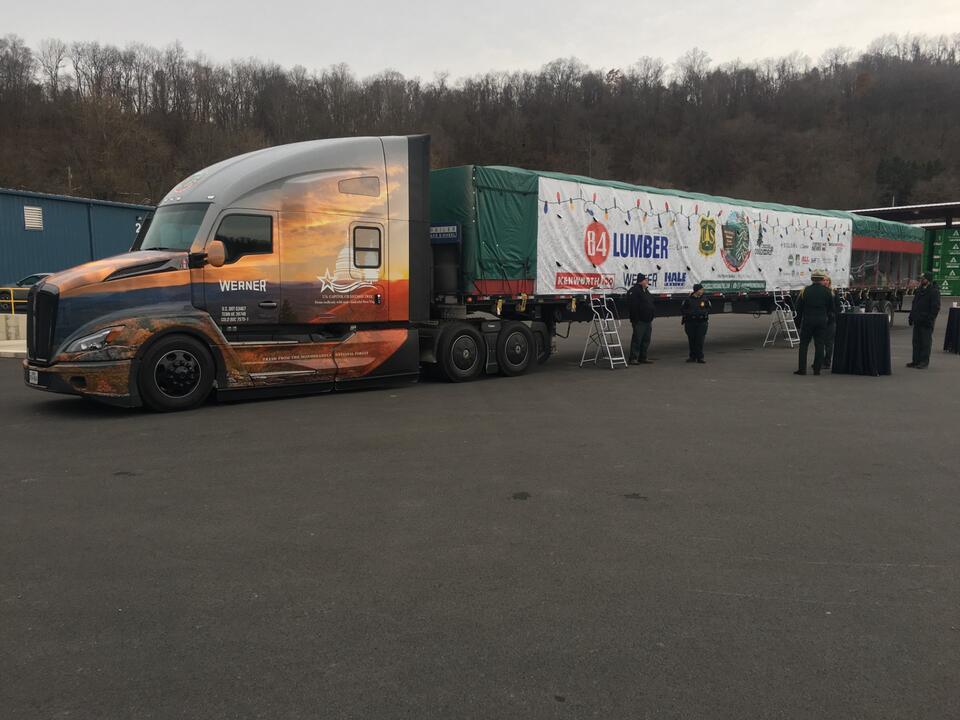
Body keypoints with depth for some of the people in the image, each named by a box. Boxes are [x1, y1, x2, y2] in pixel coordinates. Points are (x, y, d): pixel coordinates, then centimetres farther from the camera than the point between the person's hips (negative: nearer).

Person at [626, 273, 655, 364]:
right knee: (637, 339, -8)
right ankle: (633, 358, -6)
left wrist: (651, 317, 22)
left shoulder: (646, 291, 19)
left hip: (647, 320, 10)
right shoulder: (634, 291, -13)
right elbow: (633, 306, -20)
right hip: (639, 321, -10)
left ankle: (643, 358, 18)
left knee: (646, 340, 11)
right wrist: (635, 319, -23)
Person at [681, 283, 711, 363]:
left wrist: (702, 312, -6)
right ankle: (692, 357, 17)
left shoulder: (705, 300, 5)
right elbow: (682, 309, 4)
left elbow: (708, 309, 11)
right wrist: (690, 313, -10)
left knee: (700, 340, -5)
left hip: (702, 323, 0)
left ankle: (700, 357, 1)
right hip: (690, 323, 0)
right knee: (691, 340, 6)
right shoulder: (688, 300, 0)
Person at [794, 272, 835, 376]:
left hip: (807, 321, -1)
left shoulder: (805, 290, -2)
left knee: (803, 344, 3)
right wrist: (828, 319, 18)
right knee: (819, 345, 5)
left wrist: (799, 320, 10)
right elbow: (831, 308, 7)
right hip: (822, 321, 1)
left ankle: (802, 369, -1)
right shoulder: (827, 292, 1)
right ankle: (817, 369, 5)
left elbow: (798, 307, 2)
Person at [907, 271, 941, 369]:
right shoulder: (919, 290, 16)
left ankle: (924, 361, 2)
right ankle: (916, 360, 16)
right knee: (916, 341, 10)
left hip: (926, 322, -8)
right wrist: (911, 316, 16)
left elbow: (935, 308, -13)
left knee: (925, 342, -3)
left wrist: (930, 319, -18)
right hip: (917, 321, 8)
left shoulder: (934, 291, -9)